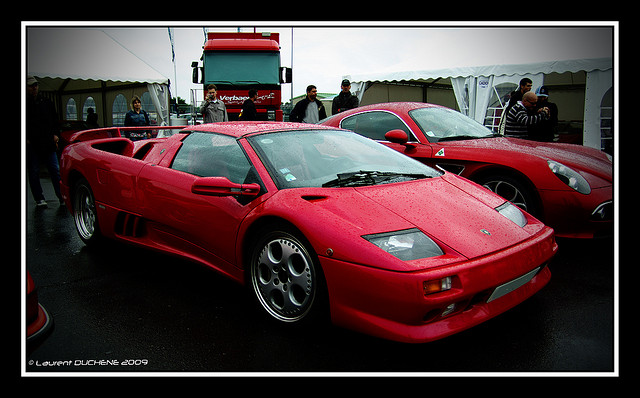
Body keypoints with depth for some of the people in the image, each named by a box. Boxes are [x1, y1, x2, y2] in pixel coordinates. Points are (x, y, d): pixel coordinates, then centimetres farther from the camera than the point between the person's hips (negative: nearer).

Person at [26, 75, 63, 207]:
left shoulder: (46, 103, 13)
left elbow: (54, 119, 21)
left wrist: (55, 134, 8)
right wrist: (26, 139, -10)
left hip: (48, 143, 2)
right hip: (31, 145, -2)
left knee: (55, 170, 0)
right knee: (34, 173, 4)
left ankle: (62, 196, 0)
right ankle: (39, 199, 10)